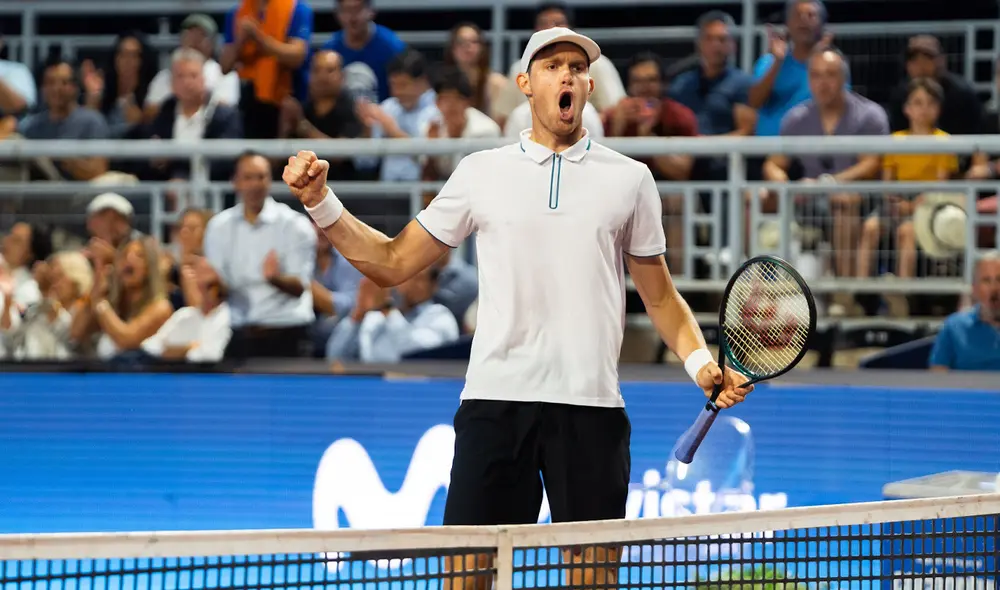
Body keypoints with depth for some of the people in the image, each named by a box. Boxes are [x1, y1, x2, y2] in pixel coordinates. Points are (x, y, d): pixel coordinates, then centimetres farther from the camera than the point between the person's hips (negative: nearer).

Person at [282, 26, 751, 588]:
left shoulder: (630, 179, 11)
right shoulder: (482, 173, 11)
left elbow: (660, 295, 15)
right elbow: (392, 263, 14)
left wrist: (701, 362, -1)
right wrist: (322, 203, 3)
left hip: (591, 406, 0)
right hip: (495, 401, 0)